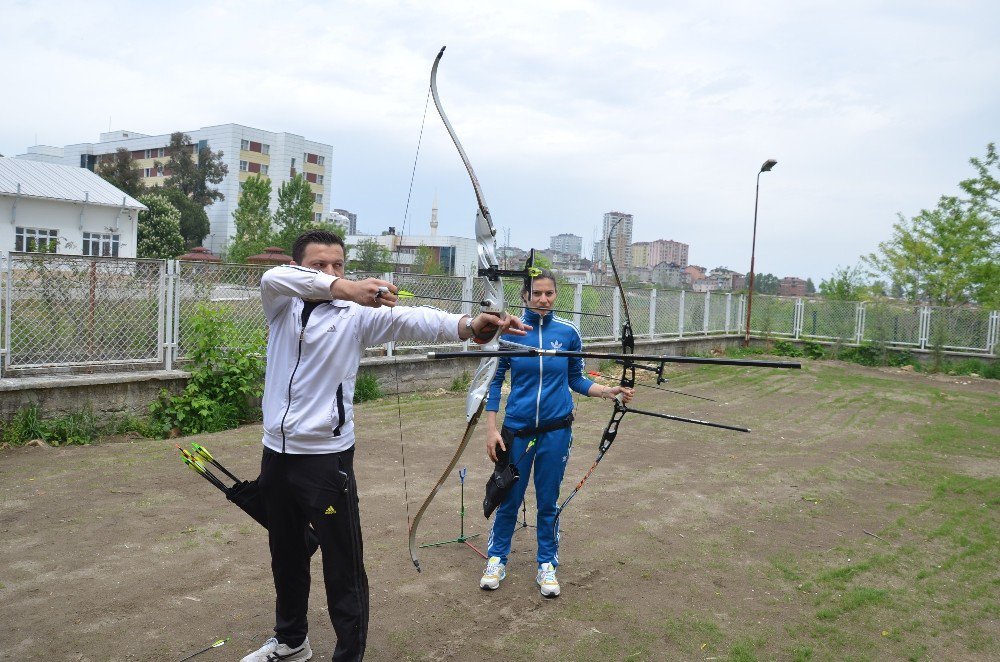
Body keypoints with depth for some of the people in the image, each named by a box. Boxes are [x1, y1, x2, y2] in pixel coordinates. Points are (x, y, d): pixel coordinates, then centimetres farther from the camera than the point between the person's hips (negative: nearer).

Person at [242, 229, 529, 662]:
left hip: (326, 457, -4)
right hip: (276, 453, 4)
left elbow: (407, 320, -25)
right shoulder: (281, 304, 1)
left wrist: (465, 325, -45)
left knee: (343, 566, -1)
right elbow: (274, 277, -23)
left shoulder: (355, 314, -6)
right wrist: (343, 288, -41)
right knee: (286, 556, 21)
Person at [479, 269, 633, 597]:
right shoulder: (509, 331, -7)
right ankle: (497, 558, 31)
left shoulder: (568, 332, -4)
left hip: (556, 430, 1)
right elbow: (495, 381, -1)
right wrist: (491, 429, -5)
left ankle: (547, 564, 29)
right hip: (517, 429, 0)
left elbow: (576, 379, 6)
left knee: (548, 501, 12)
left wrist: (607, 391, -10)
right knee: (509, 498, 11)